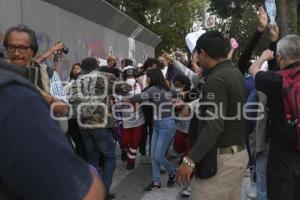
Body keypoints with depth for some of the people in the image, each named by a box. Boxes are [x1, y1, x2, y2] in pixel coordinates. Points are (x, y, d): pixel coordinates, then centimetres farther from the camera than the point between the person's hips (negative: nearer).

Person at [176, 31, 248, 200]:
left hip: (220, 158, -10)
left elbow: (214, 126, -26)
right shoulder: (236, 73, 10)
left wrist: (191, 159, -26)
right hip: (240, 154, 10)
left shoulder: (216, 79, -19)